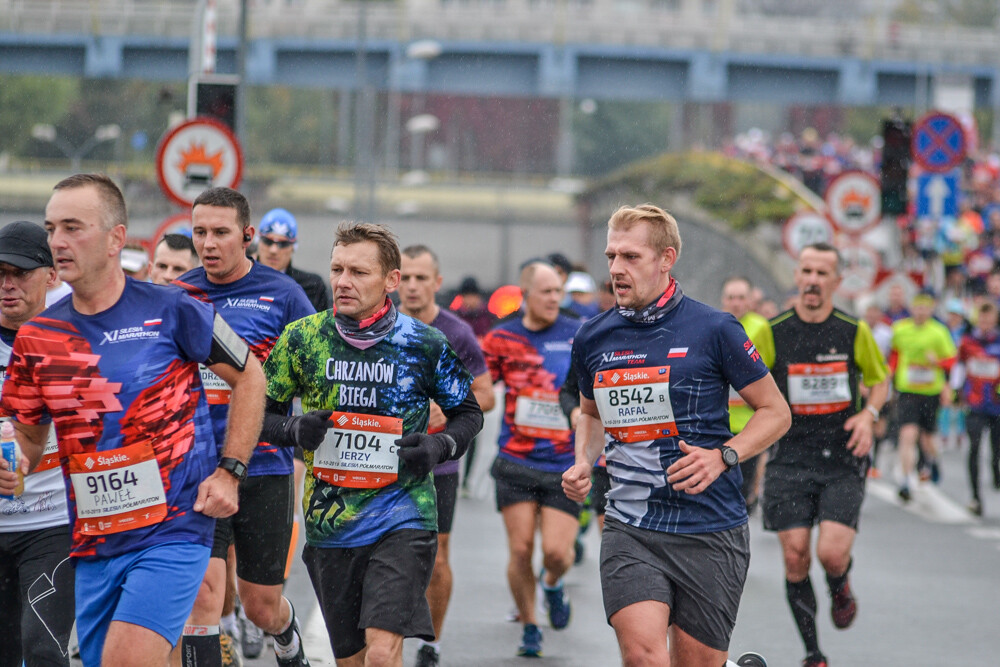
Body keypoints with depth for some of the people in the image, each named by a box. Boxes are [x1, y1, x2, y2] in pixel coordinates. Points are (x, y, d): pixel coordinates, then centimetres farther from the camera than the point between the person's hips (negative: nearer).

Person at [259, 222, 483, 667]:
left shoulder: (424, 344, -3)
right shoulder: (301, 338, 0)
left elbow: (468, 413, 11)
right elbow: (261, 413, 9)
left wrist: (440, 447, -8)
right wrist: (296, 430, -12)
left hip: (402, 518, -3)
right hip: (329, 525, 3)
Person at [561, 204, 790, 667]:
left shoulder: (714, 330, -5)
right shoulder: (592, 338, 6)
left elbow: (776, 411, 2)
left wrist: (722, 457, -14)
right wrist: (583, 464, 5)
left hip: (709, 531, -2)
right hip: (629, 531, 2)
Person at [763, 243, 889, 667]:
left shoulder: (855, 332, 0)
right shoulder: (772, 333, -1)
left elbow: (880, 380, 15)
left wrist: (868, 414, -3)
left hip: (843, 460, 0)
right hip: (791, 459, 1)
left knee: (832, 553, -15)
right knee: (795, 557, -5)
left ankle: (840, 589, 24)